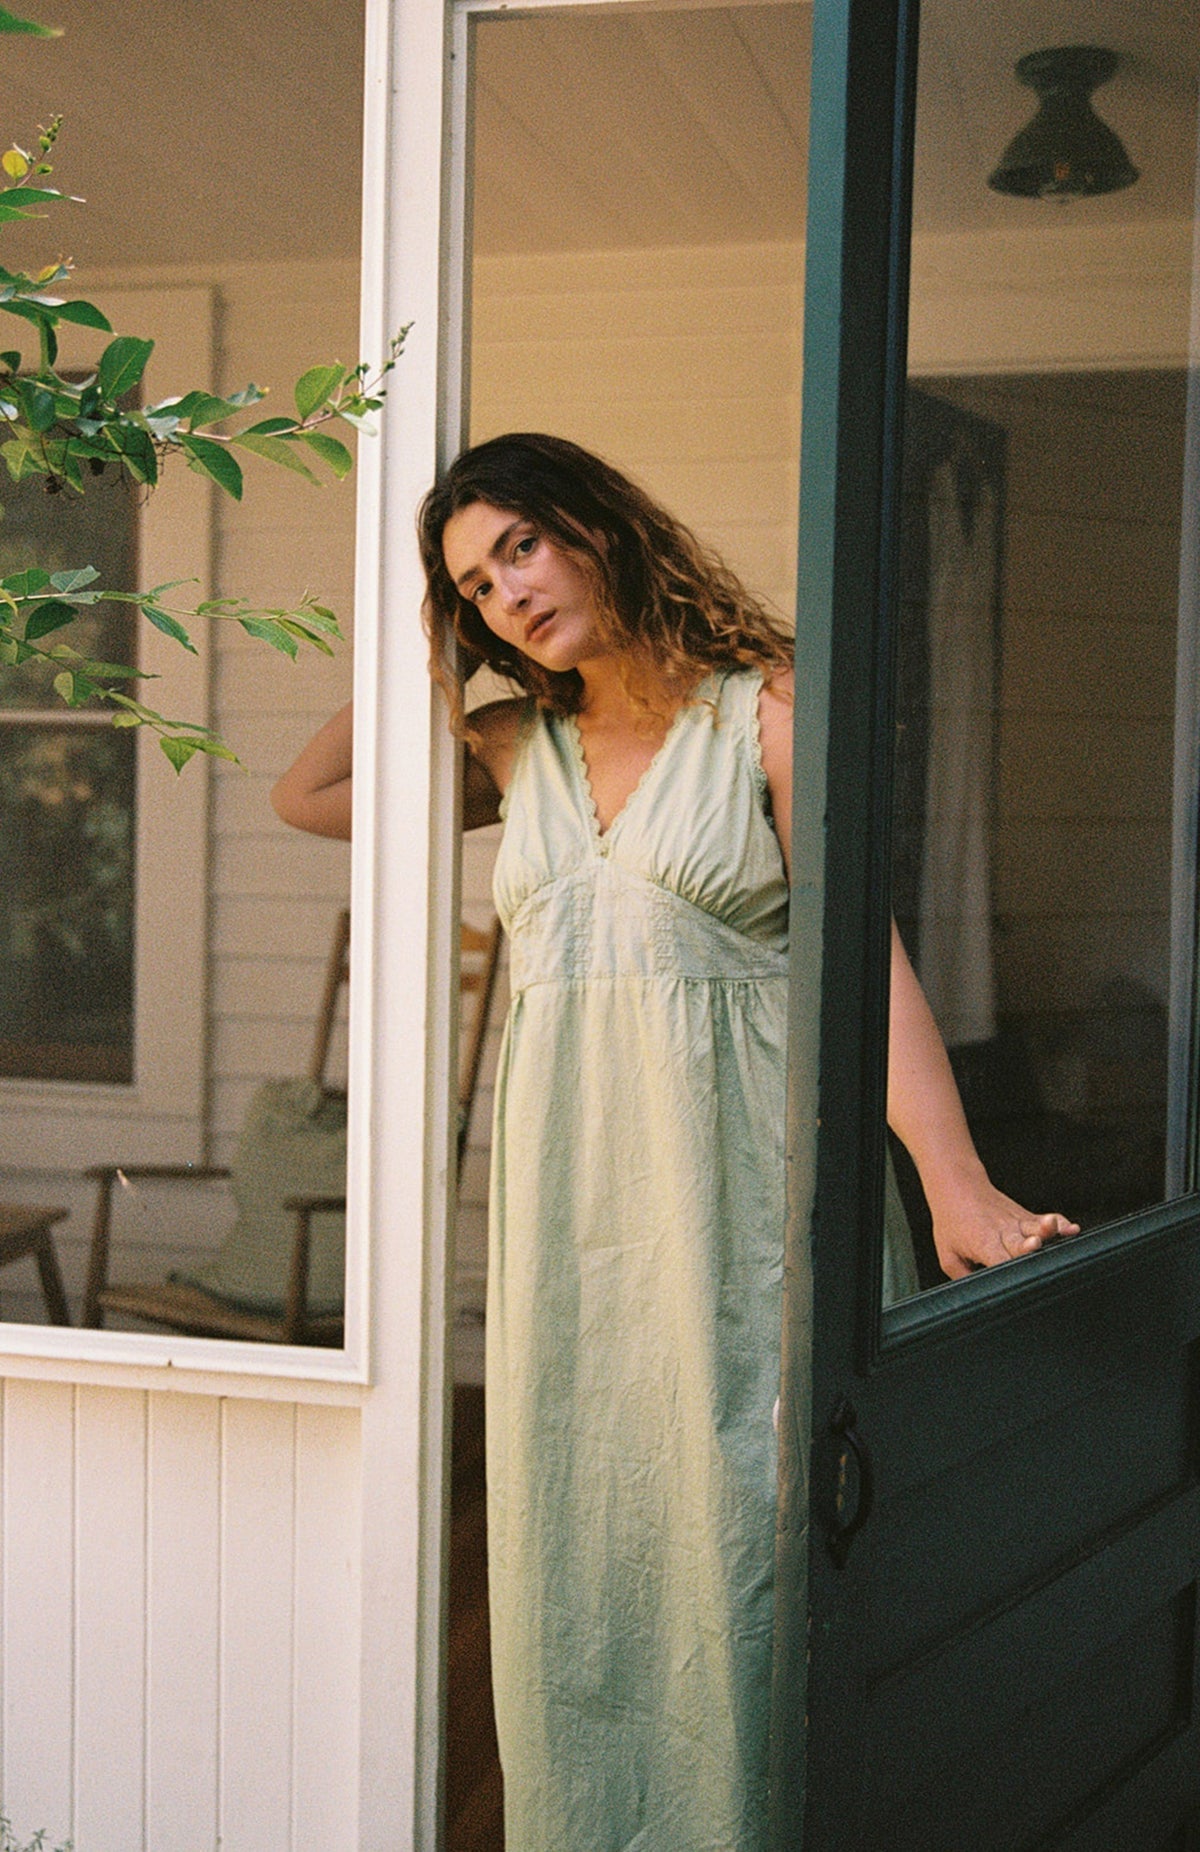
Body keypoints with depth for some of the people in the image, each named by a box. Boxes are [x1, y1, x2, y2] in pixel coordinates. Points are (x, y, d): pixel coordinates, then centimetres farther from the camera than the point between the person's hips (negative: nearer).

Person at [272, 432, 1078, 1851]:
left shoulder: (764, 710, -1)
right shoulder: (515, 749, 14)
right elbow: (306, 797, 22)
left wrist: (956, 1184, -21)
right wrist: (420, 653, 16)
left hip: (731, 1173, -5)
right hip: (564, 1185, 5)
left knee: (728, 1519, -3)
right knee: (569, 1533, 7)